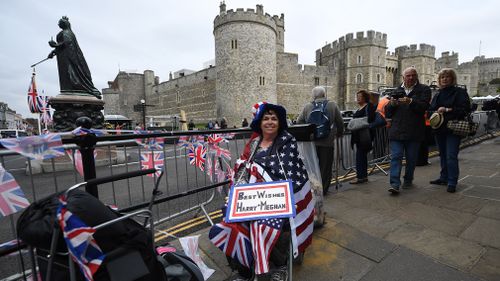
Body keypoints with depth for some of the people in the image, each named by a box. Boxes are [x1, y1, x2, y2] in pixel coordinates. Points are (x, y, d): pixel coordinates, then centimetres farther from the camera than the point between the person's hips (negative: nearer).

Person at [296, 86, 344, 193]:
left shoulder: (307, 107, 1)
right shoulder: (332, 105, 1)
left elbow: (299, 122, 2)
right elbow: (340, 122, 5)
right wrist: (339, 133, 23)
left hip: (311, 141, 1)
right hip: (327, 141, -1)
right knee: (325, 166, 9)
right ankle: (323, 189, 17)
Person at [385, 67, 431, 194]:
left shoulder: (424, 89, 7)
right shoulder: (397, 91, 14)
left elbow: (424, 106, -11)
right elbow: (387, 113, 12)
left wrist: (411, 101, -27)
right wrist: (391, 104, -8)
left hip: (414, 132, -1)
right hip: (397, 131, 1)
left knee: (411, 158, 10)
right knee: (396, 157, -5)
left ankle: (408, 180, 28)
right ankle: (394, 184, -7)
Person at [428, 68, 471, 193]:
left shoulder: (460, 92, -1)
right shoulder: (438, 94, 16)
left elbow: (465, 109, -10)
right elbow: (431, 109, 18)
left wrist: (447, 110, -18)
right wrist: (435, 113, -3)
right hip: (439, 129, 6)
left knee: (451, 156, -8)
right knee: (442, 155, 13)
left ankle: (452, 182, -1)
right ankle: (444, 178, 24)